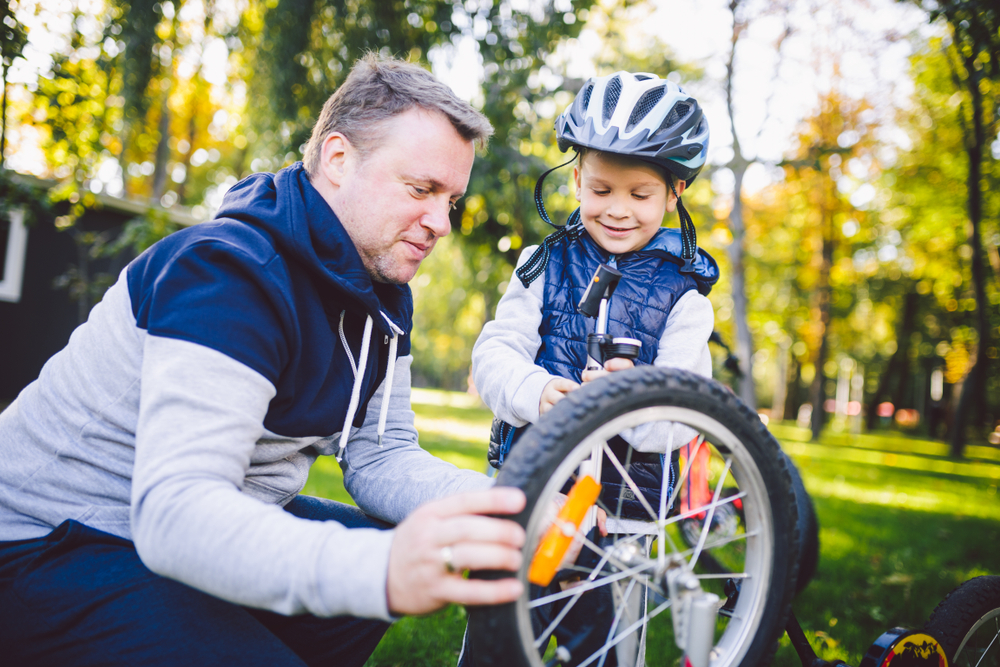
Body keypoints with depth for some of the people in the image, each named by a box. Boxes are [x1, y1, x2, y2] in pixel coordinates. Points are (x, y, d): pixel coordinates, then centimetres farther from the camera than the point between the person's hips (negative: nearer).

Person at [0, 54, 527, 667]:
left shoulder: (384, 294, 1)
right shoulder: (231, 271, -27)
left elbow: (379, 456, -1)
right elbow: (174, 509, -37)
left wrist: (500, 503, -21)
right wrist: (380, 570, -52)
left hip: (222, 520, 8)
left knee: (435, 561, 1)